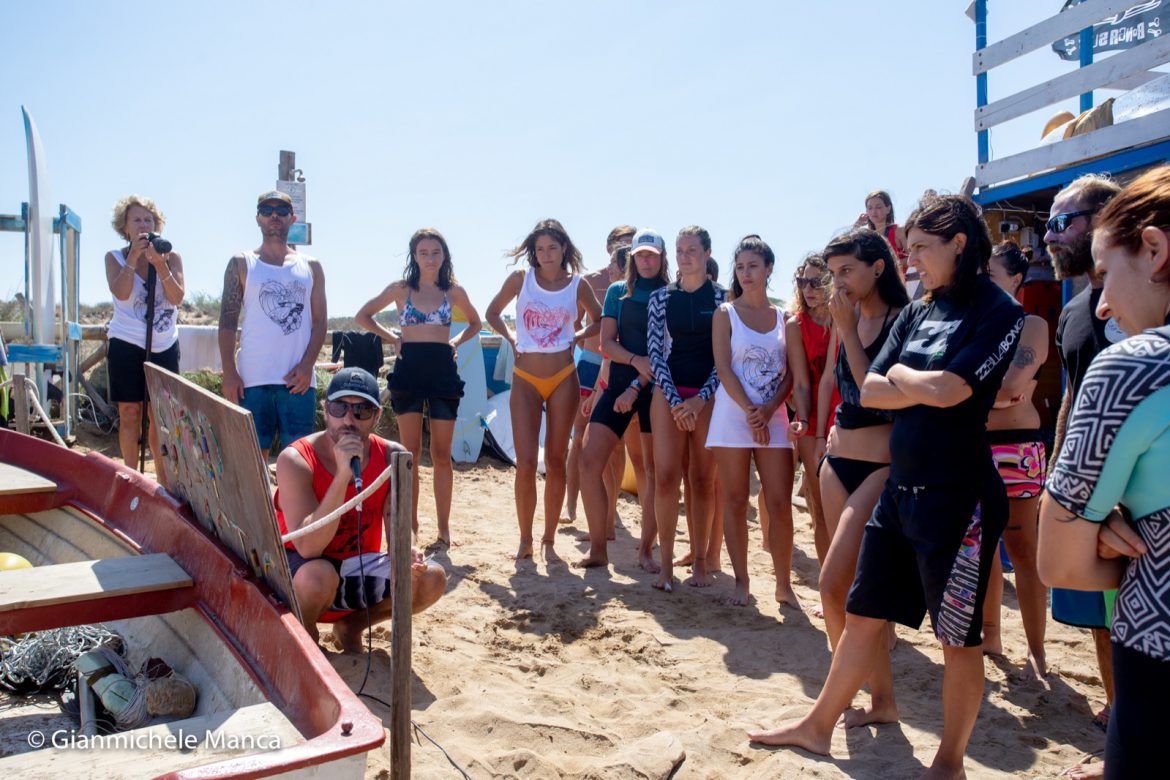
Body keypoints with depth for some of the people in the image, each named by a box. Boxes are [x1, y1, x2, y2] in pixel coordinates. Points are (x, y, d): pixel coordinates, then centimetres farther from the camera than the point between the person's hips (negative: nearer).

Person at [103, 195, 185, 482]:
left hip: (164, 346, 1)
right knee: (130, 412, 1)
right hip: (127, 345, -1)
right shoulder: (115, 257, 3)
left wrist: (160, 265, -20)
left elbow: (177, 298, -9)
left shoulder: (171, 257, 4)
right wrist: (134, 256, -18)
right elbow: (120, 292, -14)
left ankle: (163, 479, 11)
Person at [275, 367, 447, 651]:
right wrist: (343, 474, -37)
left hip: (359, 569, 4)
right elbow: (308, 547, -30)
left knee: (432, 579, -17)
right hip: (301, 575, -4)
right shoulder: (296, 460, -21)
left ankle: (351, 624, 8)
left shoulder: (391, 457, -9)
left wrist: (405, 555, -33)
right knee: (319, 575, -37)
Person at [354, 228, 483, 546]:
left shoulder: (454, 291, 8)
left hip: (443, 370, 1)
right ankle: (410, 523, 10)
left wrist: (456, 342, 7)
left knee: (442, 455, 3)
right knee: (411, 452, 2)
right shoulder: (400, 288, 5)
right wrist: (393, 339, 3)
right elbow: (363, 316, 12)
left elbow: (475, 323, 24)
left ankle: (443, 526, 9)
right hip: (409, 369, -1)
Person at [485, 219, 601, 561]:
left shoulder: (577, 285, 2)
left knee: (556, 461, 4)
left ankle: (549, 540, 15)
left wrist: (578, 337, 1)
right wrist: (510, 338, 3)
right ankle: (525, 539, 10)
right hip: (525, 381, 0)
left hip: (563, 378, 0)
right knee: (526, 463, -5)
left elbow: (600, 321, 16)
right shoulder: (520, 279, 2)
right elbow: (493, 312, 16)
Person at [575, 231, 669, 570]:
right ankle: (598, 549, 4)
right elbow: (606, 343, 5)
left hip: (656, 388, -2)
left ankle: (646, 551, 14)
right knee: (589, 461, -7)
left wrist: (637, 387, -14)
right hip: (618, 382, 2)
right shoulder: (618, 291, 10)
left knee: (653, 469, 1)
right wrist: (636, 360, -14)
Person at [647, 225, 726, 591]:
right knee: (665, 477, -7)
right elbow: (655, 352, 3)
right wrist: (674, 400, -7)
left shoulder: (723, 297, 3)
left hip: (708, 397, -1)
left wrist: (701, 398, -10)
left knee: (704, 480, 2)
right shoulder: (660, 298, 7)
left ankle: (699, 562, 11)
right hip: (669, 393, 1)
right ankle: (666, 563, 0)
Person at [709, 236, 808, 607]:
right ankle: (742, 582, 14)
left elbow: (794, 375, 4)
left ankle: (784, 584, 11)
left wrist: (769, 410, -12)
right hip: (733, 416, -1)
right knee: (735, 502, 3)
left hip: (773, 418, 2)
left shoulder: (785, 319, 9)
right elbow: (723, 368, -5)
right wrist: (750, 412, -13)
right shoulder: (726, 314, 3)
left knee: (780, 504, -2)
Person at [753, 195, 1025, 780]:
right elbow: (870, 391, 4)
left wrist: (901, 375, -4)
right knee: (863, 614, 15)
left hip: (957, 498, -7)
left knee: (958, 634, 8)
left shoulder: (999, 313, -10)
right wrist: (927, 387, -10)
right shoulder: (916, 312, 10)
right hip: (898, 489, 7)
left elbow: (946, 389, -22)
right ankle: (818, 726, 30)